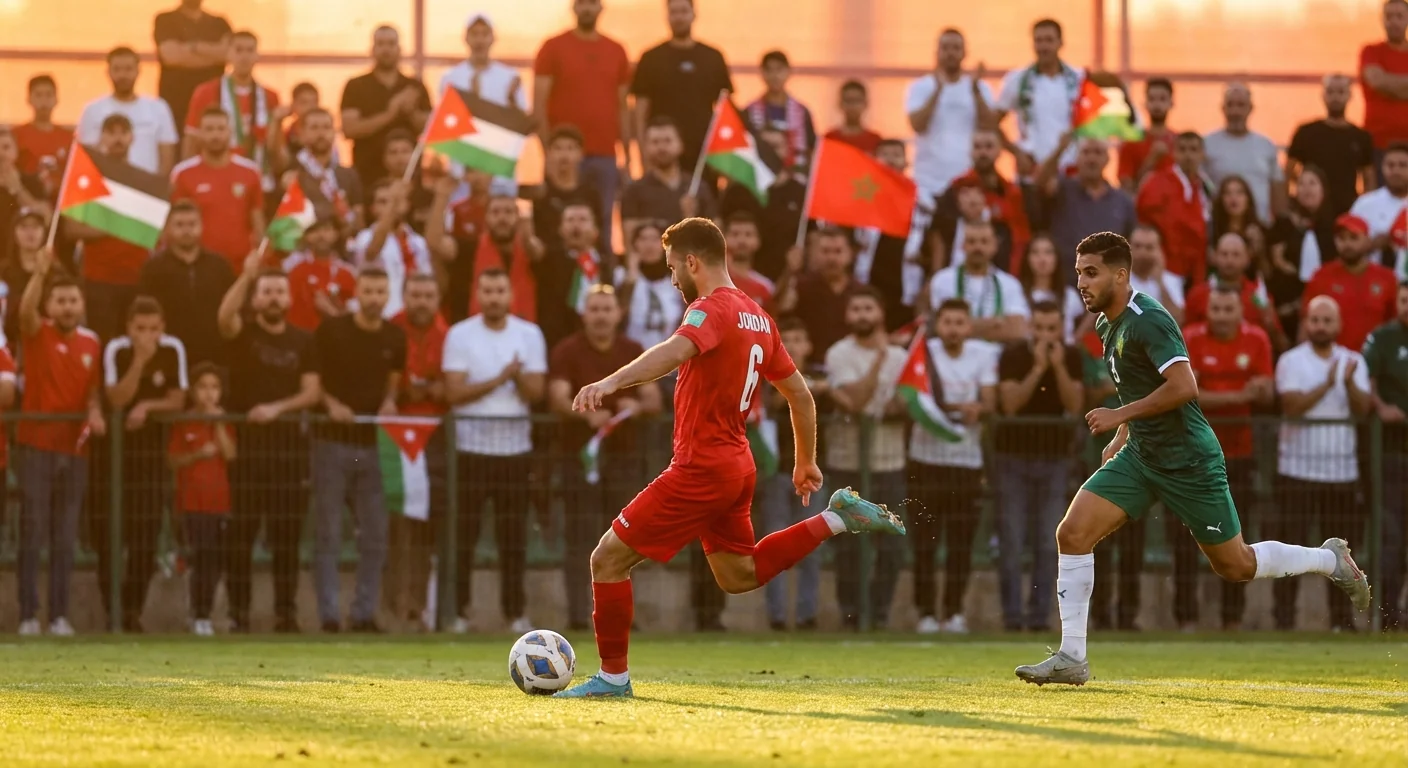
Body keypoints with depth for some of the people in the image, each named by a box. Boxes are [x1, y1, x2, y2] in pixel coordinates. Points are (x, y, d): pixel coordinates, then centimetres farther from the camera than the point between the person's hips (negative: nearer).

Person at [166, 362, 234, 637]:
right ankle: (200, 617, -6)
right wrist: (197, 455, -16)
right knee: (202, 558, -10)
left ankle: (201, 613, 17)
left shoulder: (224, 422, 9)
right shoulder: (183, 422, 0)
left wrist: (218, 425, -12)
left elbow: (230, 454, -5)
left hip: (220, 499, 4)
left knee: (216, 562, 5)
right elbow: (173, 460, -1)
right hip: (192, 499, -4)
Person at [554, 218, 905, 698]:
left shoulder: (711, 310, -16)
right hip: (738, 466, 9)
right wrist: (806, 462, 31)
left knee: (608, 559, -2)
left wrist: (612, 382, -53)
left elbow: (675, 351, -38)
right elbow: (800, 395, 20)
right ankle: (835, 520, 17)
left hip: (700, 470, -9)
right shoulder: (758, 319, 12)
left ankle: (613, 677, 3)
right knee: (739, 576, 28)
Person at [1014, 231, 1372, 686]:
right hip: (1140, 456, 8)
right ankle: (1071, 658, -6)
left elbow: (1183, 387, -30)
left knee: (1235, 566, 4)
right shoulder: (1109, 324, 9)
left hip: (1188, 461, -8)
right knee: (1072, 534, -8)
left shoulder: (1147, 321, -20)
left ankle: (1330, 560, 29)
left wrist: (1121, 415, -23)